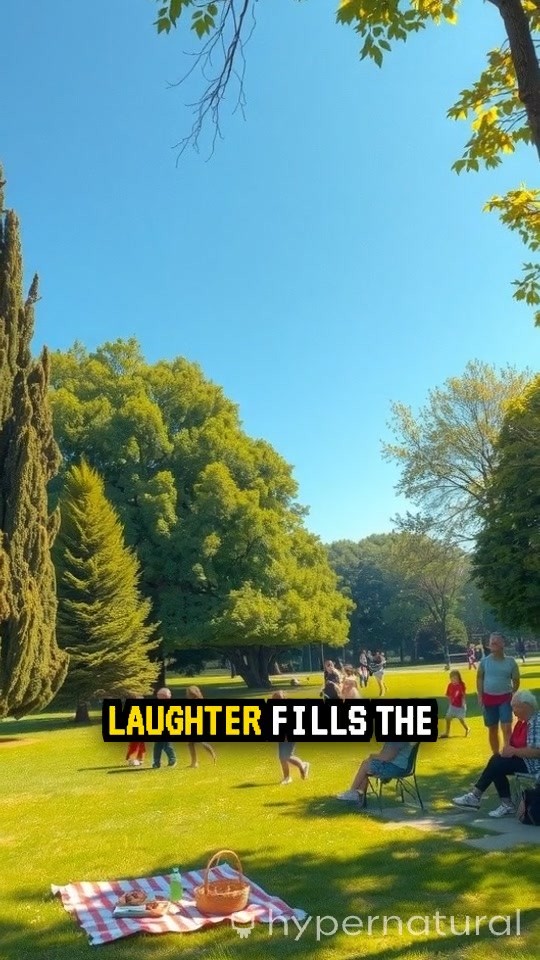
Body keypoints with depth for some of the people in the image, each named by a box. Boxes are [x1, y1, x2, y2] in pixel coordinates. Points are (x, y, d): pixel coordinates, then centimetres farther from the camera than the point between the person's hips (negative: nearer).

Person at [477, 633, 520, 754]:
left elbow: (516, 680, 5)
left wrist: (513, 694, -5)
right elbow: (479, 678, 5)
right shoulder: (485, 661, -1)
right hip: (489, 698, 2)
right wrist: (480, 696, -1)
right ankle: (495, 755, 24)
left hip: (505, 698, -2)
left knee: (507, 727, -13)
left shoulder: (510, 661, -2)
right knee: (492, 729, 10)